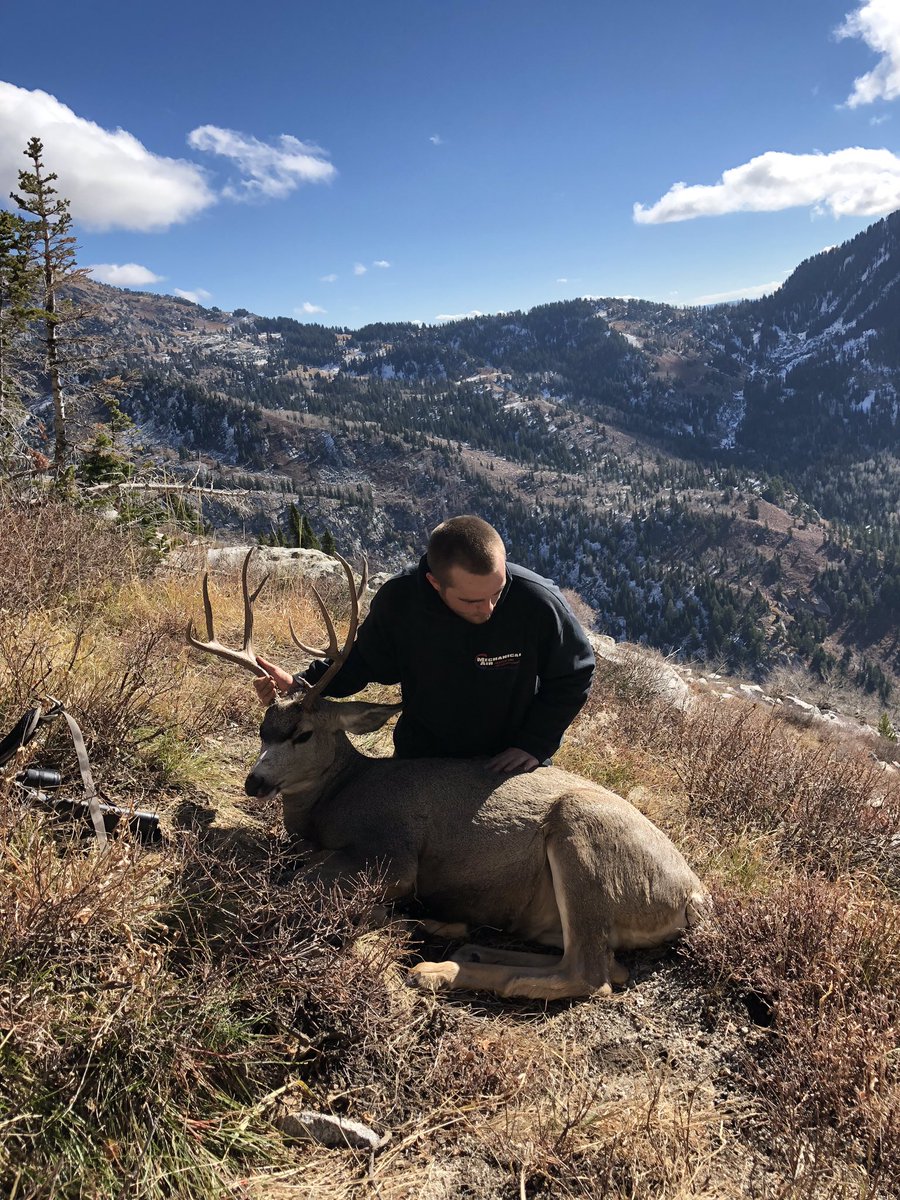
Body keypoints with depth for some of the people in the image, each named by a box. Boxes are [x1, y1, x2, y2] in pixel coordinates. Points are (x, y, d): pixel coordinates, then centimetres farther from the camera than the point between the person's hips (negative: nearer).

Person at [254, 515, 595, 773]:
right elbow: (364, 661, -3)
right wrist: (300, 685, -18)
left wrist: (534, 745, -18)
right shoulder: (397, 601, -23)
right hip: (423, 753, 2)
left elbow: (573, 678, -11)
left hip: (512, 761, -1)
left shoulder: (539, 603, -29)